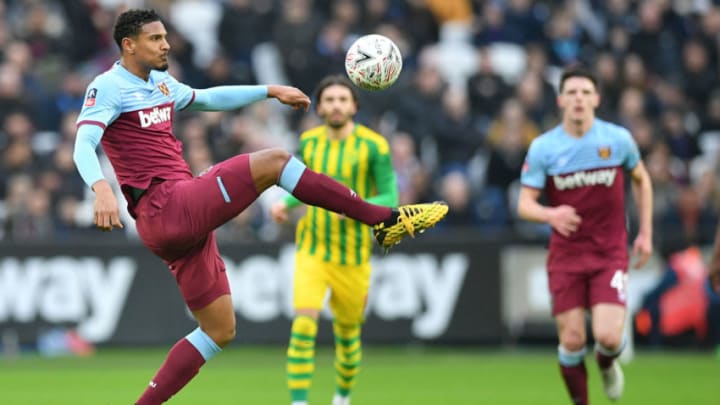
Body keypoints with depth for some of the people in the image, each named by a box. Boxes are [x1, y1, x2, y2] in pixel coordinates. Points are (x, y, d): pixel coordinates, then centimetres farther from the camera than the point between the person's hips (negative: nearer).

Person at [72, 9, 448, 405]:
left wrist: (270, 91, 33)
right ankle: (386, 220, -10)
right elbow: (83, 145, -20)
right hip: (165, 209, -10)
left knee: (218, 331, 12)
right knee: (273, 161, -15)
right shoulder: (108, 87, -6)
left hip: (184, 219, 10)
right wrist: (101, 188, -39)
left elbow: (208, 98, 37)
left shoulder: (160, 84, 20)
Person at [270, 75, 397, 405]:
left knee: (347, 333, 13)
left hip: (352, 257, -1)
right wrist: (284, 204, -2)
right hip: (312, 251, 1)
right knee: (304, 322, -19)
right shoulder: (309, 142, 1)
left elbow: (390, 199, -8)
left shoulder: (374, 146, -9)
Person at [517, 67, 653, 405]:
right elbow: (524, 204, -8)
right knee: (572, 342, -5)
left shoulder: (618, 139, -3)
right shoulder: (542, 148, -5)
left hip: (610, 253, 0)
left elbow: (641, 180, 14)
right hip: (566, 255, 0)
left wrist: (645, 233, 10)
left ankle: (606, 364, 24)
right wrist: (551, 214, -30)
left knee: (608, 337, -14)